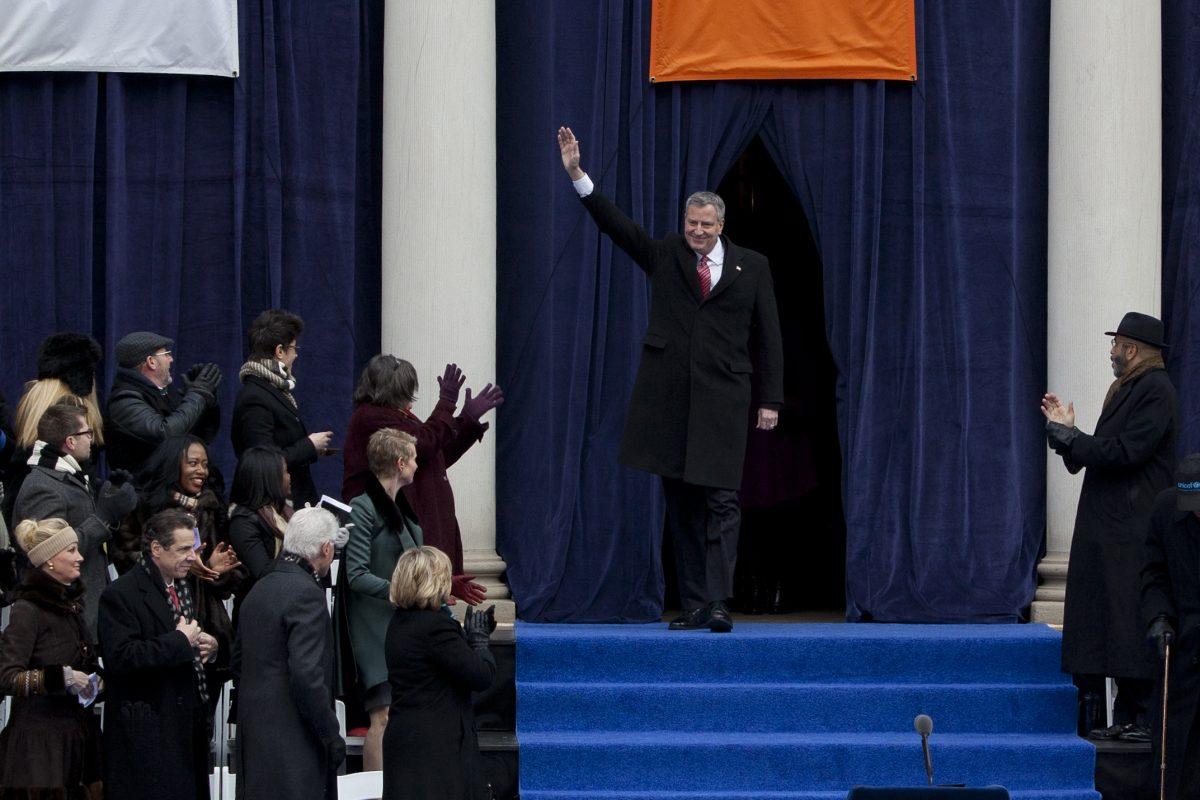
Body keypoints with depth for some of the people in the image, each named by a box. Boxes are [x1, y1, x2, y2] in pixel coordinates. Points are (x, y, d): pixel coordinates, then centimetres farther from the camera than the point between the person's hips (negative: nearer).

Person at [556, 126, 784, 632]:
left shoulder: (751, 267, 9)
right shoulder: (663, 256, 11)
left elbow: (767, 336, 9)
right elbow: (615, 224, 3)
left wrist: (770, 400, 3)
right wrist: (577, 176, -8)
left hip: (722, 399, -2)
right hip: (668, 398, 2)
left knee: (721, 503, -10)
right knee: (681, 506, 4)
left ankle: (717, 603, -13)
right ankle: (693, 605, 7)